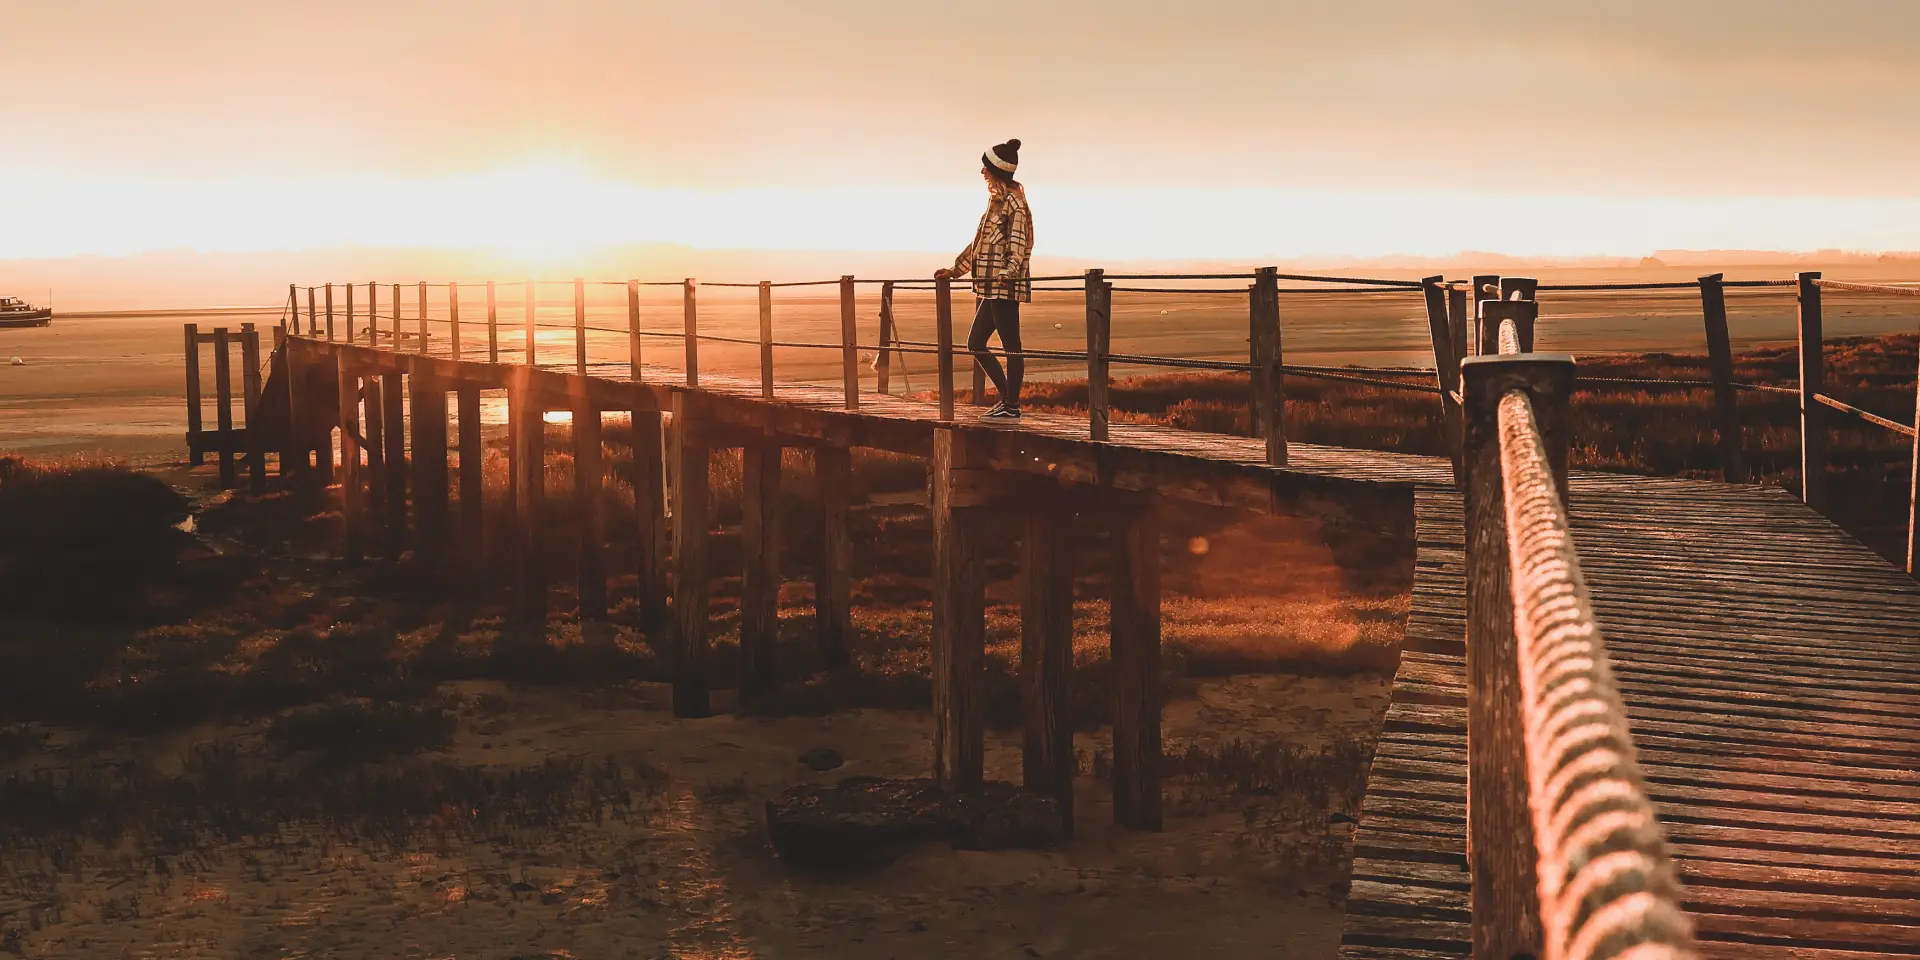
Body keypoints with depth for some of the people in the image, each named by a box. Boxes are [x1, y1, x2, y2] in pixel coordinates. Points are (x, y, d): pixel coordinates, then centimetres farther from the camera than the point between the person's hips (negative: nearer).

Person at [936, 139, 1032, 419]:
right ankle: (1008, 398, 16)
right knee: (975, 342, 12)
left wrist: (1010, 271, -31)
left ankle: (1012, 406, -1)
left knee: (1010, 345, -5)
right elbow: (981, 240, 26)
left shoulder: (1013, 202, -9)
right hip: (990, 286, 10)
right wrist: (956, 269, 28)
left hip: (1004, 285, -10)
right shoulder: (997, 200, 19)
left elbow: (1018, 242, -18)